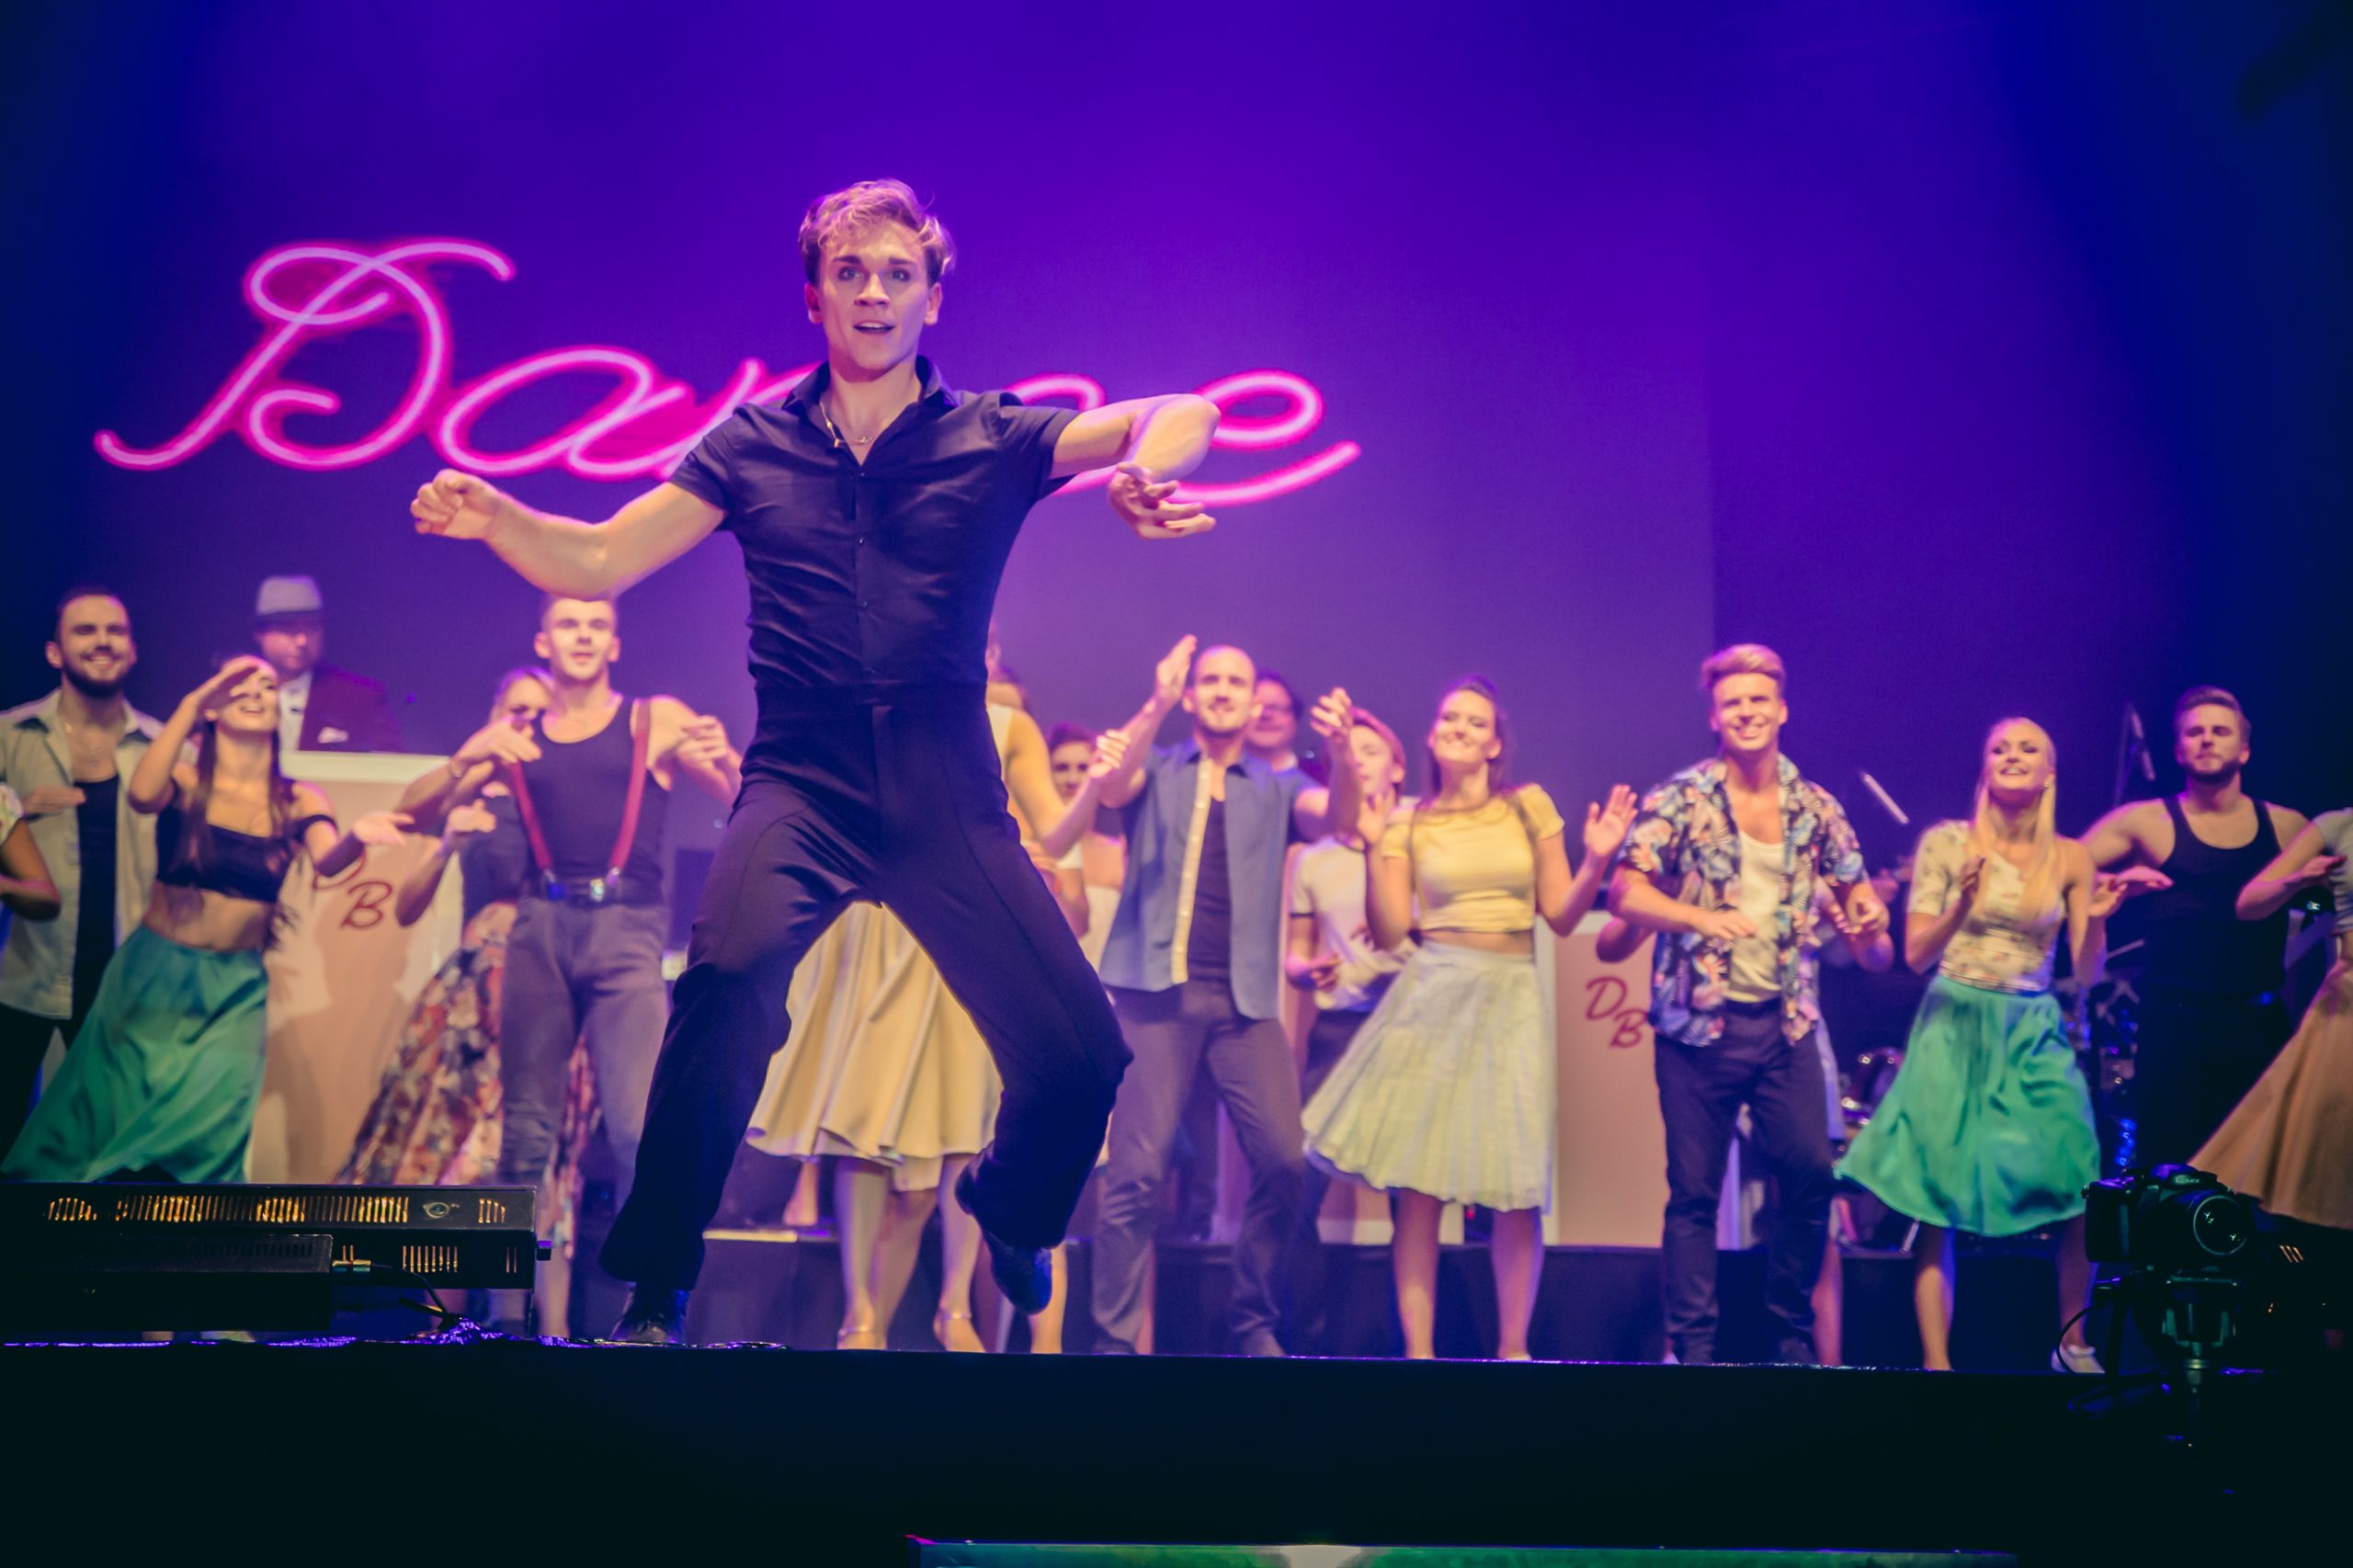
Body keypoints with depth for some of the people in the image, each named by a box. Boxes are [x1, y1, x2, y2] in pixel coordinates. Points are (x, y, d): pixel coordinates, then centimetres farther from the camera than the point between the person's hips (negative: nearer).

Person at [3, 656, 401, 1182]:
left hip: (236, 990, 1)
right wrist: (189, 704, -29)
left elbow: (328, 863, -22)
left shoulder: (298, 802, -2)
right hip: (152, 975, 0)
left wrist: (357, 836, -45)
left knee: (203, 1133, -7)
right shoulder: (184, 780, -5)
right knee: (108, 1121, 5)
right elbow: (141, 794, -28)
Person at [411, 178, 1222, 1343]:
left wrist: (1144, 464, -31)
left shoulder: (993, 439, 5)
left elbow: (1181, 415, -7)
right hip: (804, 780, -1)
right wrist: (494, 520, -14)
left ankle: (1008, 1209, 32)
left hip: (948, 793, 1)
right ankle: (654, 1286, -16)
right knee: (730, 975, -32)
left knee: (1079, 1055, -6)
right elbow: (598, 561, 6)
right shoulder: (755, 445, 9)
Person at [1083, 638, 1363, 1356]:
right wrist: (1154, 706, -25)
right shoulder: (1155, 772, 12)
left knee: (1284, 1161, -6)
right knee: (1137, 1168, -8)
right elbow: (1111, 789, -10)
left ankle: (1253, 1319, 11)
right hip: (1158, 989, -2)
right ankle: (1116, 1335, 0)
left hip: (1246, 999, 2)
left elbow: (1335, 816, -3)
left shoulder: (1277, 788, 16)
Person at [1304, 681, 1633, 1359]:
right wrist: (1374, 849, -8)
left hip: (1512, 1000, 0)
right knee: (1418, 1181, -3)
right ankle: (1418, 1349, 4)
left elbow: (1561, 915, 6)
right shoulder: (1407, 822, 6)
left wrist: (1597, 861, -9)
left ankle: (1513, 1347, 11)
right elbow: (1388, 933, 0)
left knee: (1519, 1188, -3)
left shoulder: (1529, 807, 6)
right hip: (1432, 997, 0)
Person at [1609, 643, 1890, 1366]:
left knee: (1810, 1173, -2)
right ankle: (1692, 1345, 8)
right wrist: (1702, 919, -25)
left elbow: (1853, 887, 18)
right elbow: (1626, 893, -10)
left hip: (1786, 1022, 3)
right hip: (1699, 1024, -3)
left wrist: (1865, 918, -6)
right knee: (1695, 1191, 0)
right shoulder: (1681, 801, -4)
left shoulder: (1815, 807, 7)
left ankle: (1794, 1333, 14)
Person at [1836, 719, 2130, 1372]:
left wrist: (2096, 921, -13)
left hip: (2034, 1034, 2)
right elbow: (1917, 954, -4)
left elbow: (2087, 973, 5)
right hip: (1954, 1028, -2)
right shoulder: (1947, 843, -2)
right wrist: (1961, 907, -20)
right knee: (1939, 1203, -6)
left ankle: (2074, 1345, 14)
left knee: (2080, 1196, -6)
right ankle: (1936, 1361, -1)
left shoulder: (2070, 859, 4)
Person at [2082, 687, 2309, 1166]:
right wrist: (2116, 884, -18)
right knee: (2170, 1172, -1)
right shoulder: (2145, 822, 2)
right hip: (2176, 1025, -3)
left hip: (2262, 1025, 3)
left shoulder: (2287, 828, 9)